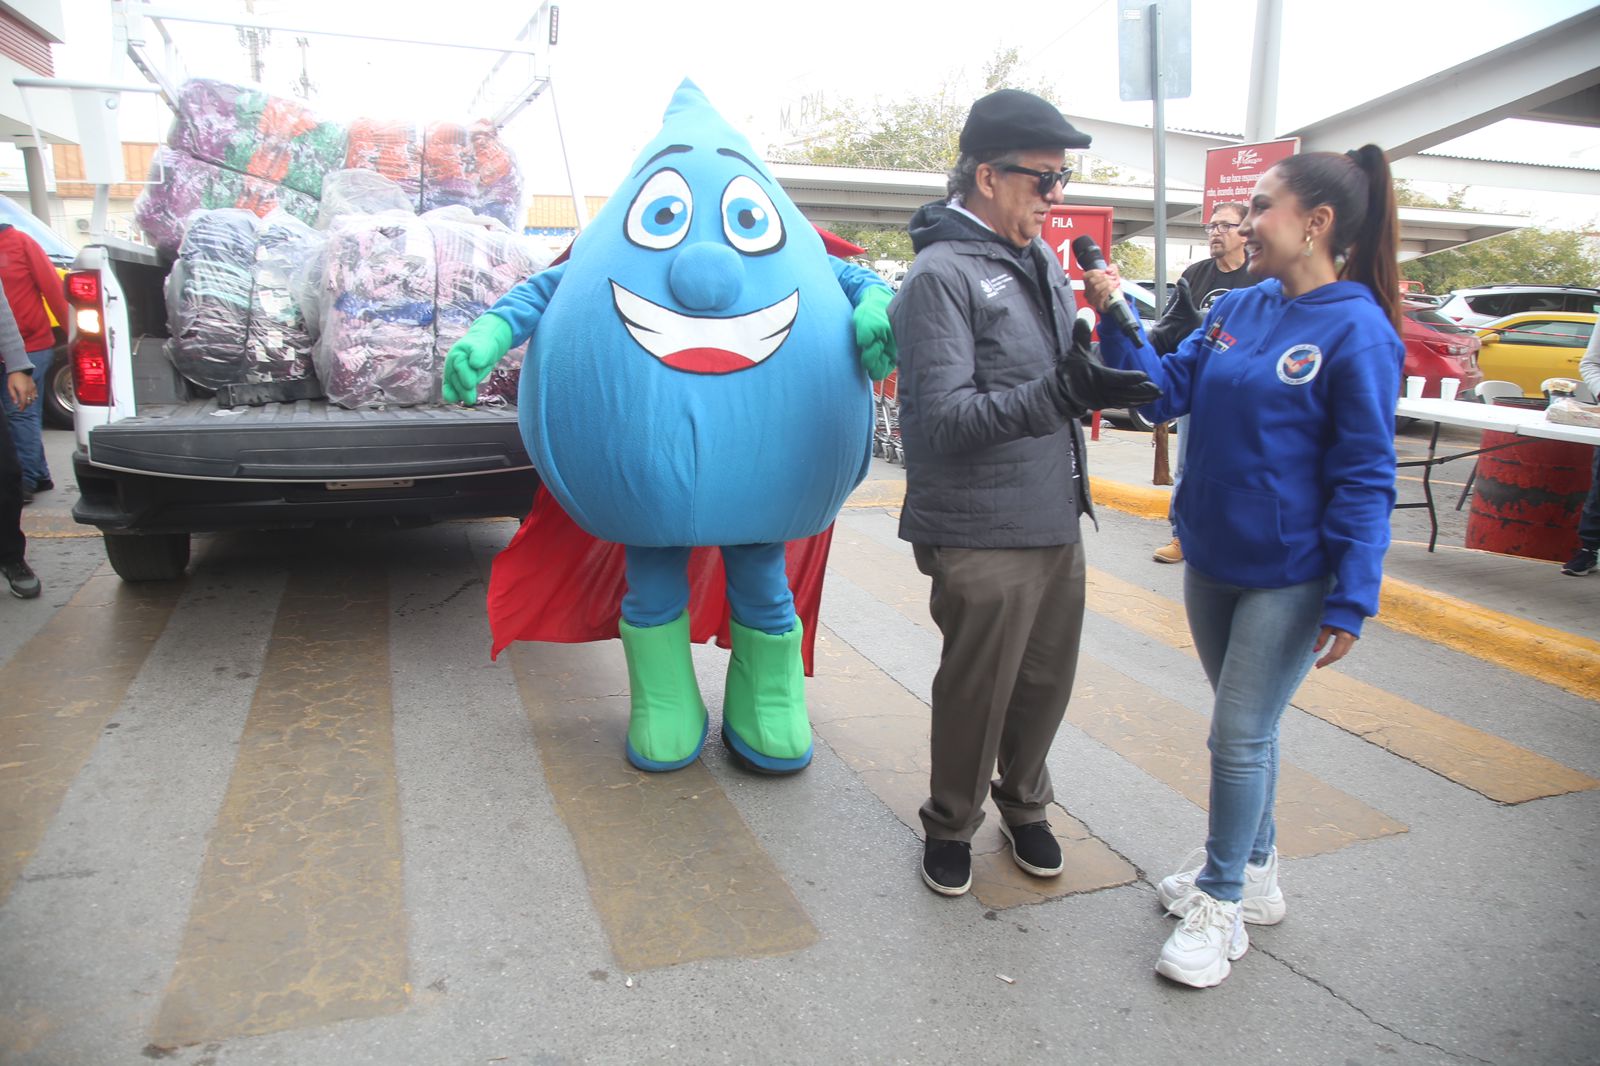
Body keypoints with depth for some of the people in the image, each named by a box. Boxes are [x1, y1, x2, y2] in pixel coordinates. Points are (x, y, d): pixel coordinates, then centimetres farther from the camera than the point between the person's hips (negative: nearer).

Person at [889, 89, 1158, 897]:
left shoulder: (1041, 259, 12)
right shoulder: (941, 275, -14)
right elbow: (944, 419, -22)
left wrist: (1106, 375, -1)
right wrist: (1059, 393, -32)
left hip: (1057, 522, 8)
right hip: (982, 536, -7)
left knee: (1045, 683, 17)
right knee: (975, 692, 6)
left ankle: (1024, 806, 41)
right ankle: (950, 824, 30)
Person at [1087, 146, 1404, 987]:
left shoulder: (1357, 332, -14)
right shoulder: (1236, 309, 4)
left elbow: (1364, 478, -14)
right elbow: (1166, 393, 1)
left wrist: (1351, 600, -16)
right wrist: (1116, 320, -11)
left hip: (1289, 576, -6)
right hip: (1212, 558, 6)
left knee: (1241, 733, 1)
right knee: (1245, 726, 19)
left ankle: (1221, 902, 21)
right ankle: (1253, 872, 38)